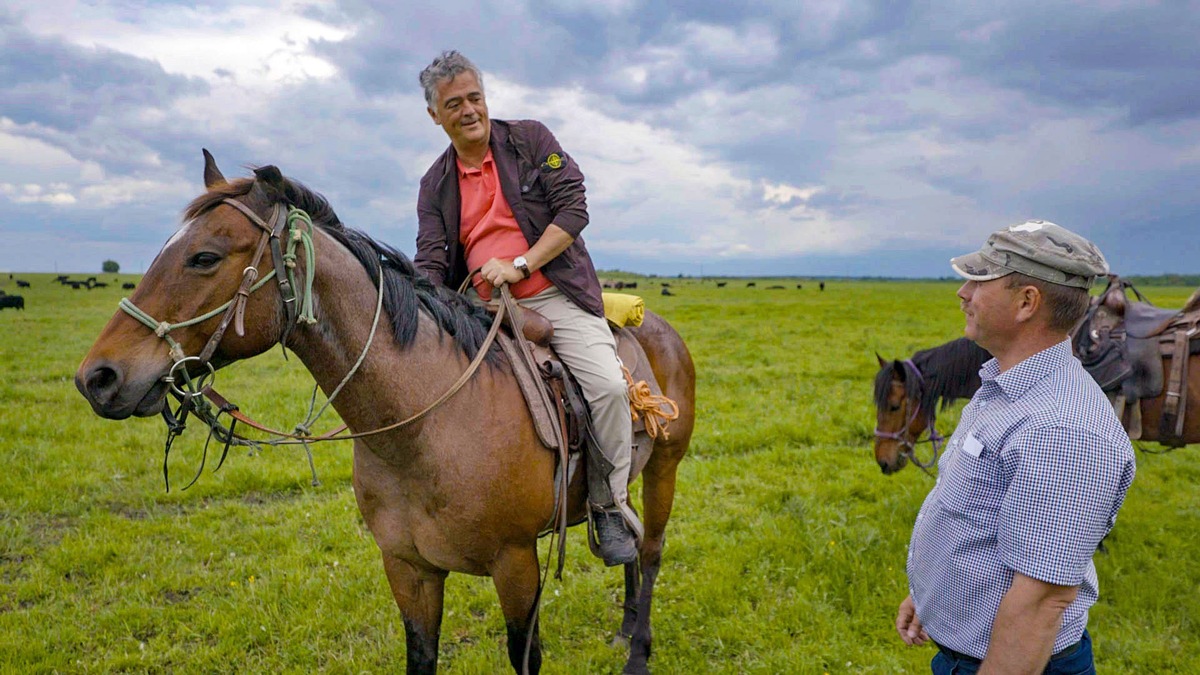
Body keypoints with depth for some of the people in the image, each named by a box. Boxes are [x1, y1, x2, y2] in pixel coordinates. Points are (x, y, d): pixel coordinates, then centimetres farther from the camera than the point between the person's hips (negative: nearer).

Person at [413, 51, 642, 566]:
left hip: (556, 298, -3)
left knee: (608, 385, -25)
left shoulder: (530, 139, 4)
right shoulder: (435, 185, 12)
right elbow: (431, 262, 5)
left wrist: (519, 266, -14)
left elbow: (573, 209, -4)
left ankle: (608, 505, -7)